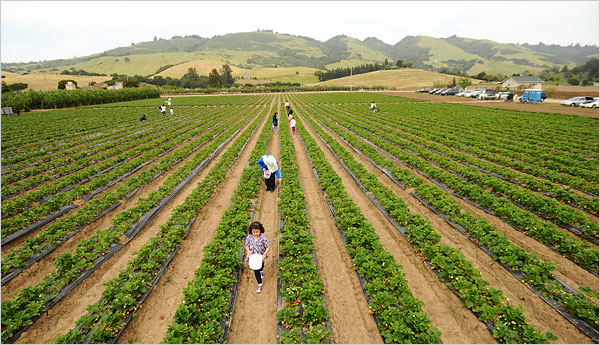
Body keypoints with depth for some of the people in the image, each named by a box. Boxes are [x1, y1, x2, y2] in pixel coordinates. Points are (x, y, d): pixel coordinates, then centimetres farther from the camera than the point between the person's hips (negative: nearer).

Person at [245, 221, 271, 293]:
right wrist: (248, 251, -21)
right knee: (256, 270, 4)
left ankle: (261, 272, 67)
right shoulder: (249, 237, -19)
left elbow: (268, 247, -20)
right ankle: (260, 285, 23)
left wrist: (265, 254, -31)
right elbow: (247, 245, -4)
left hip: (261, 256, 0)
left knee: (261, 266, 30)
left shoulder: (263, 238, -26)